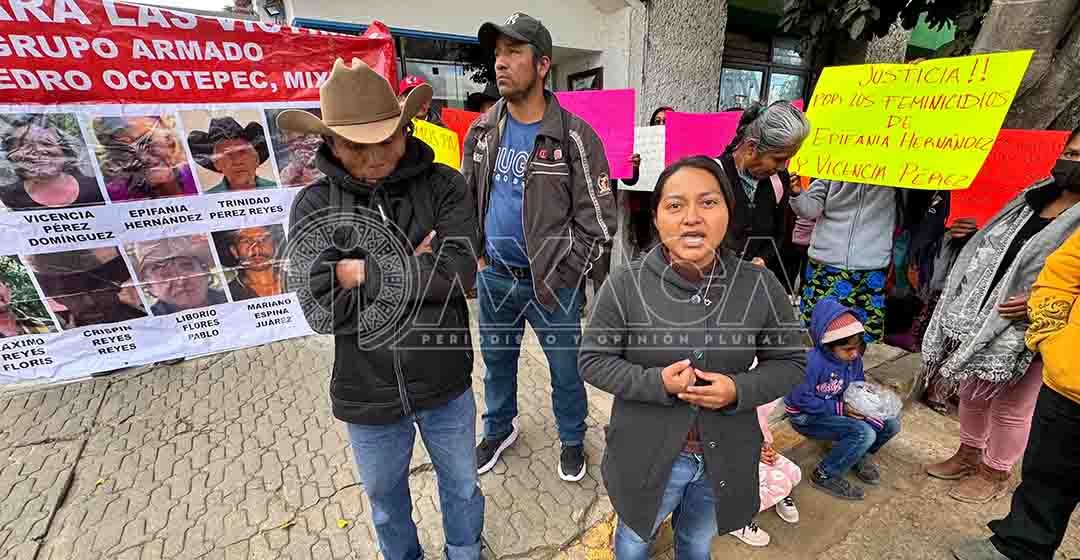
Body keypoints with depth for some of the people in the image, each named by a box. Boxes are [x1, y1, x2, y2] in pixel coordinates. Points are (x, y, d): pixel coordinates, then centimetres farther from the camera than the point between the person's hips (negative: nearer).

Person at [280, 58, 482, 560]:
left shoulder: (443, 186, -12)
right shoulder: (314, 205, -9)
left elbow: (458, 274, -24)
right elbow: (322, 309, -18)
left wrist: (364, 272, -20)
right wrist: (415, 272, -20)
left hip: (445, 385, 0)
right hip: (367, 395, 1)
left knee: (461, 486, 25)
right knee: (386, 499, 28)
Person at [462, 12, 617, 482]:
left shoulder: (575, 136, -13)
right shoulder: (482, 131, 3)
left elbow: (597, 219, -12)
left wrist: (559, 277, -15)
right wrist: (476, 253, 4)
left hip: (552, 282, -4)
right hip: (493, 277, 5)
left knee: (566, 368, 14)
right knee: (497, 359, 22)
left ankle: (572, 439, 43)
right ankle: (499, 430, 49)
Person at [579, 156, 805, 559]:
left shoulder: (760, 286, -12)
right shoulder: (626, 283, -19)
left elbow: (790, 361, -2)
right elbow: (592, 359, -13)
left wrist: (739, 391, -20)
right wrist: (657, 383, -27)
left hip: (725, 458, 2)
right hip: (646, 454, -2)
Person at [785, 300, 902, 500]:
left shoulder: (854, 360, -4)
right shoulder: (814, 362, -28)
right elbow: (801, 399, -26)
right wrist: (840, 408, -23)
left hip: (842, 410, 8)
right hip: (807, 417, -8)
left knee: (891, 424, -2)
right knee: (864, 434, -27)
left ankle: (859, 456, 23)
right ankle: (824, 476, -8)